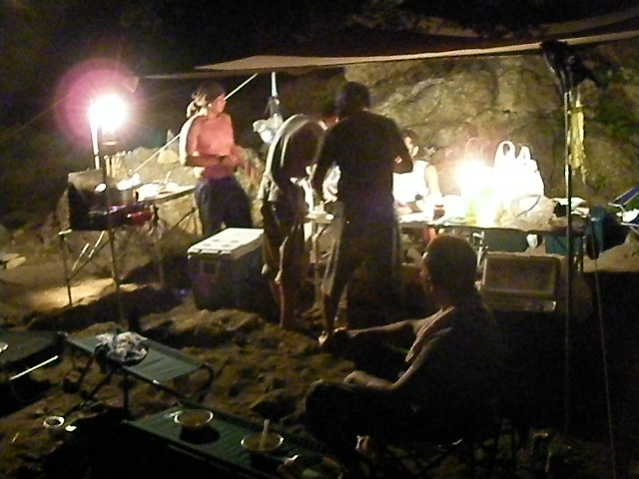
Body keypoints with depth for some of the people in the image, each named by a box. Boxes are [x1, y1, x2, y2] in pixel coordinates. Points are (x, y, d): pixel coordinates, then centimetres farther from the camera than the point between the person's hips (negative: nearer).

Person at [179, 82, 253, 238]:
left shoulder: (225, 119, 8)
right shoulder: (194, 125, -13)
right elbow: (186, 159, -19)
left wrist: (243, 163, 3)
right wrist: (218, 161, -23)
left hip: (230, 181, 7)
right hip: (209, 185, -7)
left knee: (245, 227, 13)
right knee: (213, 234, 5)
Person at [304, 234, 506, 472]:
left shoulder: (451, 338, -37)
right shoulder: (467, 309, -8)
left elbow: (396, 396, -27)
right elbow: (412, 328, 11)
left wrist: (359, 378, -7)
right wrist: (351, 336, 6)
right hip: (441, 395, 9)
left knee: (320, 395, -9)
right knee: (368, 348, 21)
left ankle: (348, 466, 19)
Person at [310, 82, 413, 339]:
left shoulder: (337, 132, 0)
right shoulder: (386, 126, 3)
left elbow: (316, 179, -1)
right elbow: (407, 165, 10)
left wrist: (323, 196, 19)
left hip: (351, 211, -1)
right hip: (382, 211, 1)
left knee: (336, 275, 13)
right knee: (386, 277, 10)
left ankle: (328, 331, 17)